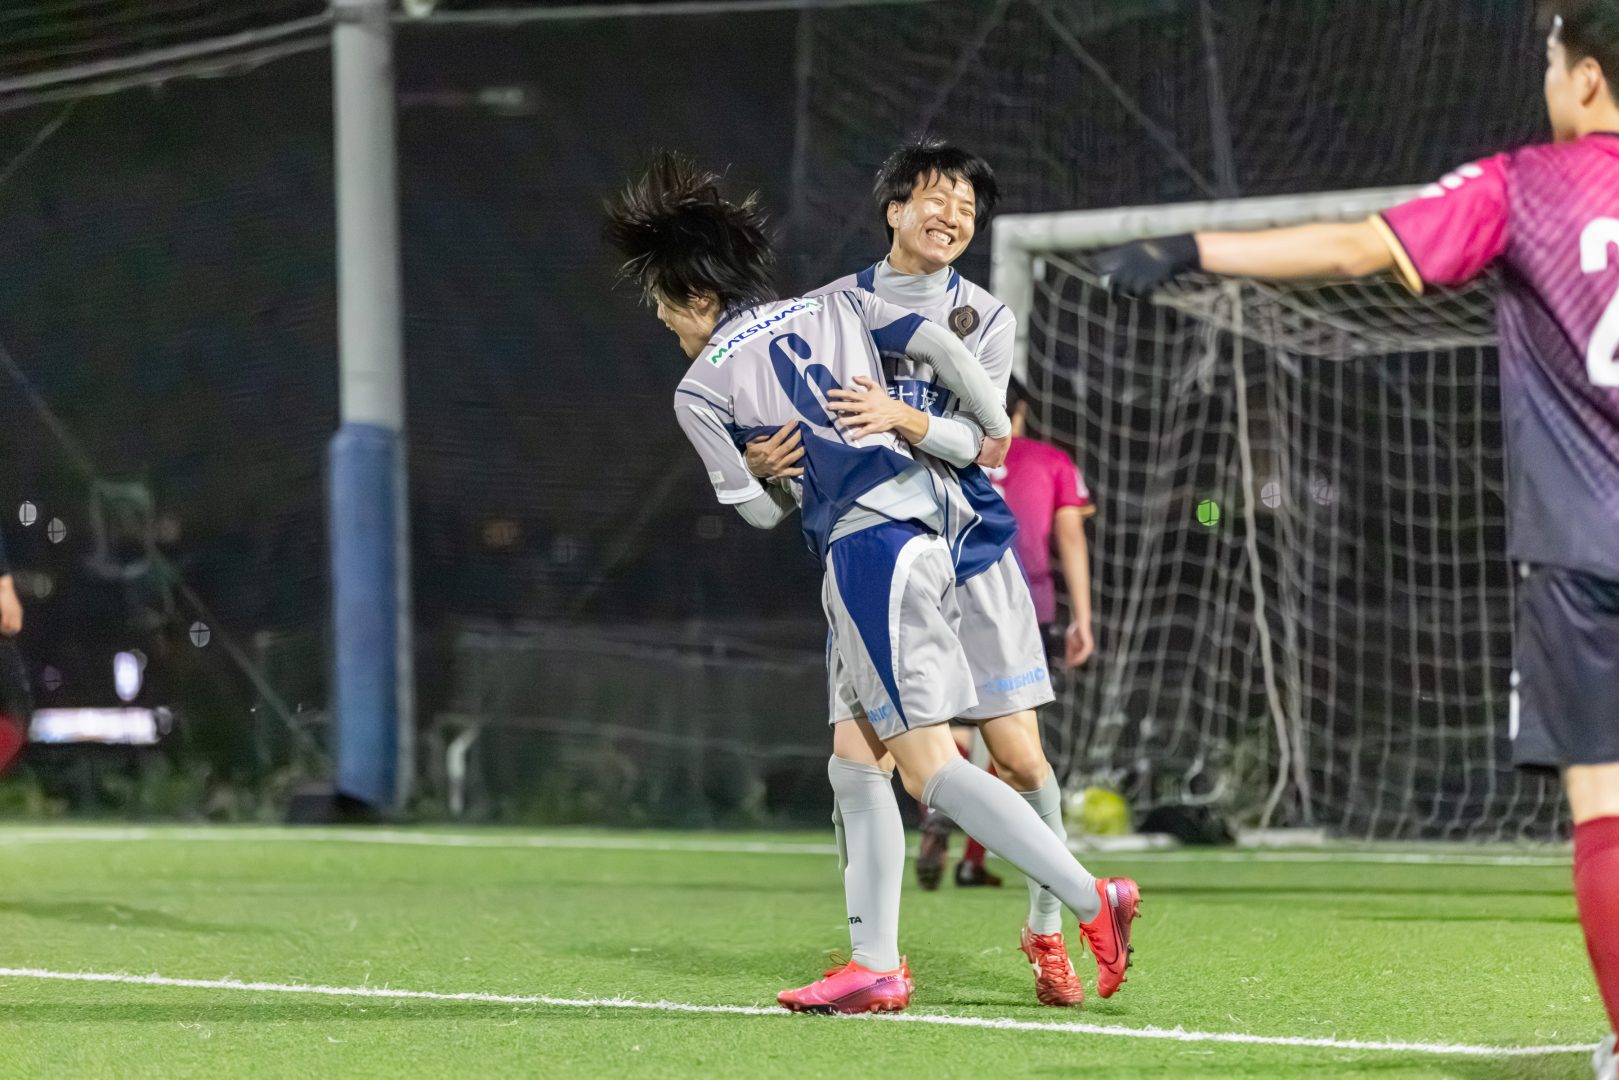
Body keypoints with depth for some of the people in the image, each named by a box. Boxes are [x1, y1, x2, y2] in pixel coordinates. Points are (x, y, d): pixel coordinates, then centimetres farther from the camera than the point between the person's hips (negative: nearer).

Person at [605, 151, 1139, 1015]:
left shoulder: (699, 392, 0)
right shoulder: (828, 308, 14)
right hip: (922, 523, 8)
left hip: (862, 547, -8)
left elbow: (763, 508, 5)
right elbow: (937, 344, 5)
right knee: (855, 765, 10)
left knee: (929, 765, -10)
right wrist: (991, 430, 19)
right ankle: (877, 970, 7)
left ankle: (1091, 898, -18)